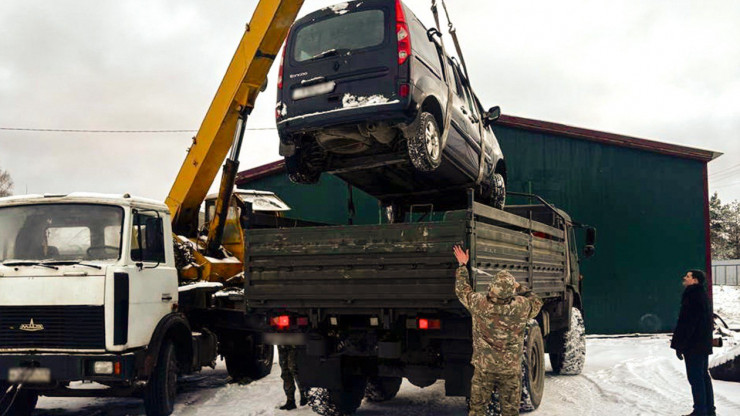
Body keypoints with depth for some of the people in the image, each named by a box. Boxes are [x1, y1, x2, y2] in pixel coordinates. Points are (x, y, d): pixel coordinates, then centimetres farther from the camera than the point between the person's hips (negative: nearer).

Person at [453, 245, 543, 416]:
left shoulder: (479, 304, -17)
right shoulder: (522, 307, -17)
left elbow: (462, 290, 3)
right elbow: (537, 302, 7)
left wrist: (462, 265, 14)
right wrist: (518, 287, 7)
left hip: (483, 366, 0)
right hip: (511, 368, 0)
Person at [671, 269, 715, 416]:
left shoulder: (692, 297, -18)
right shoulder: (703, 295, 14)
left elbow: (686, 323, -21)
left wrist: (679, 345, -16)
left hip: (693, 345, -10)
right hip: (704, 344, 10)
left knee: (695, 378, -5)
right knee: (704, 376, 15)